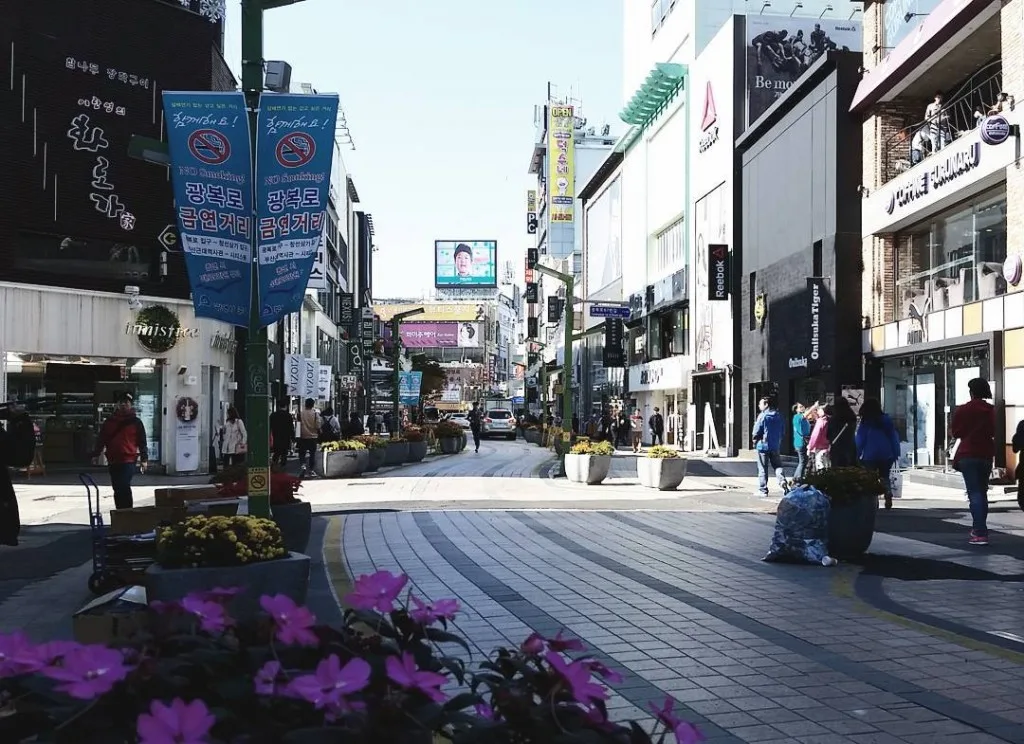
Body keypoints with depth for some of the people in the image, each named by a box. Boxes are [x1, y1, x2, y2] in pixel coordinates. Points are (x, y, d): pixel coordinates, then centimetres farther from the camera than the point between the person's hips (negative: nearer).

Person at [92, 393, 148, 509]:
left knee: (124, 487, -17)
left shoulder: (135, 422, 3)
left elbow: (142, 442, 3)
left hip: (128, 461, -5)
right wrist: (95, 454, 3)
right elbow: (101, 440, 13)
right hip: (113, 461, 5)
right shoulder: (109, 422, 12)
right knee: (117, 490, 9)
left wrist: (144, 459, -4)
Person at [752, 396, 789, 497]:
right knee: (778, 466, 12)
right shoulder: (778, 416, 7)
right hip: (775, 446, 5)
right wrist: (779, 442, 17)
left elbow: (756, 432, -11)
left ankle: (763, 490, 5)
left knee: (762, 469, 3)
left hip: (763, 445, -5)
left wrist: (755, 441, 5)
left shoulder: (762, 416, -11)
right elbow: (782, 431, 10)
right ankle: (783, 481, -12)